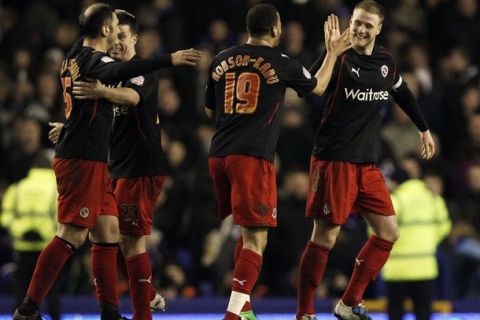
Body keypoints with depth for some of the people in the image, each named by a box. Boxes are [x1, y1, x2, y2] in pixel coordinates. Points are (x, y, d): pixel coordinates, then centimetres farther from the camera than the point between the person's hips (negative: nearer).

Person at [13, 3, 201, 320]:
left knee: (108, 231, 9)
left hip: (90, 161, 10)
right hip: (82, 160, -10)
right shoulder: (94, 61, -15)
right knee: (72, 235, -9)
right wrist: (169, 59, -44)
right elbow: (121, 71, -39)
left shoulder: (75, 56, 13)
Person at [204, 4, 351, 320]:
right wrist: (333, 53, 32)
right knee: (256, 239, -6)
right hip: (254, 157, -6)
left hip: (219, 155, 6)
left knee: (248, 231, 22)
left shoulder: (222, 60, 11)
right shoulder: (281, 63, -1)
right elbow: (318, 86, 19)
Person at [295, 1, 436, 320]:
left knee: (389, 232, 6)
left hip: (367, 164, 7)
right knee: (325, 236, -7)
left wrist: (424, 129, 36)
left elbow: (403, 94, 28)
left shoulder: (386, 61, 9)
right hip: (334, 161, -7)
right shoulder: (340, 58, -11)